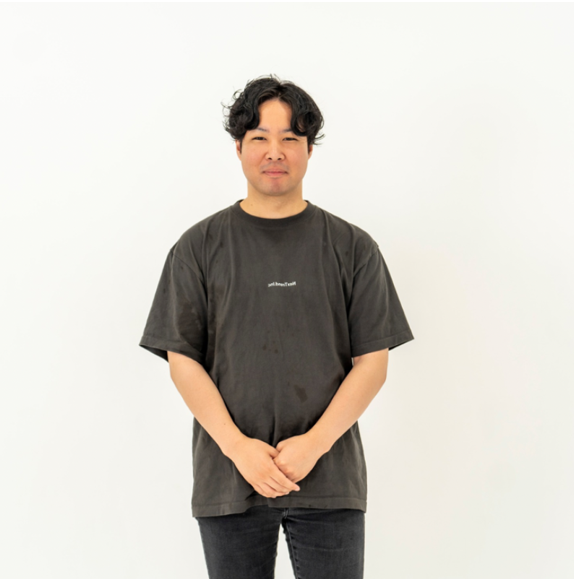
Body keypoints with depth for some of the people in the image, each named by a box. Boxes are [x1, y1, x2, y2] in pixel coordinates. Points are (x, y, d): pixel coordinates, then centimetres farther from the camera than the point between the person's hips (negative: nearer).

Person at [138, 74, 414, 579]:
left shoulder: (352, 247, 4)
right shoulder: (199, 247, 4)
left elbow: (373, 362, 0)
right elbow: (182, 360, 0)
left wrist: (314, 442, -12)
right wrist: (237, 445, -12)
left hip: (330, 480, 0)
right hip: (228, 478, 1)